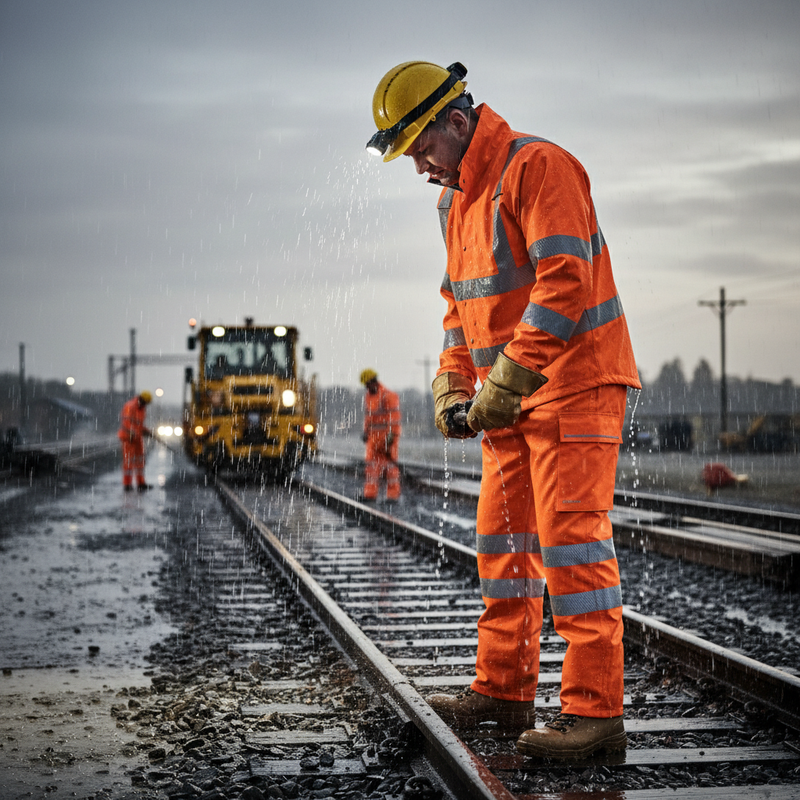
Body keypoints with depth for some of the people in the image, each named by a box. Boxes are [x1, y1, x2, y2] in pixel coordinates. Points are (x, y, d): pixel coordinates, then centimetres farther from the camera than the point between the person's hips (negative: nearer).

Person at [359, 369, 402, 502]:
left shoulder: (388, 396, -10)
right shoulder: (368, 396, 14)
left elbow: (394, 417, -13)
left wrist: (392, 436, -18)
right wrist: (366, 432, 15)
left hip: (387, 435, -7)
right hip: (374, 435, 7)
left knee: (390, 464, -4)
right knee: (371, 463, 0)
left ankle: (393, 495, 0)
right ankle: (370, 493, 1)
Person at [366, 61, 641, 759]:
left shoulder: (538, 166, -15)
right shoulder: (456, 198, 16)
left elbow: (565, 282, -24)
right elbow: (461, 305, 22)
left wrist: (507, 379, -25)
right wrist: (453, 385, 7)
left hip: (575, 381, -9)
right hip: (512, 395, 9)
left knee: (570, 539, -12)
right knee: (503, 538, 12)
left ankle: (594, 710, -8)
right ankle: (503, 688, 22)